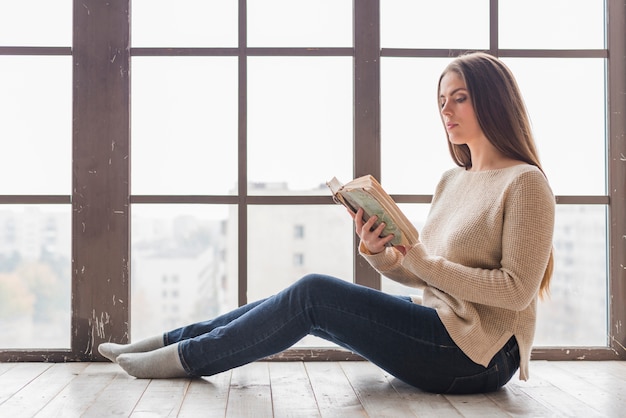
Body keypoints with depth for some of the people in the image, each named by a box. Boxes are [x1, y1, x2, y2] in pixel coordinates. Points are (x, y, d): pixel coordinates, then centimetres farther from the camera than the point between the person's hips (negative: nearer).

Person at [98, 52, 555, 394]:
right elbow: (422, 276, 12)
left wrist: (422, 259, -19)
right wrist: (378, 252, -8)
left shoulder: (525, 183, -10)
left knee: (313, 293, -15)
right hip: (438, 326, 7)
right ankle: (165, 343, 10)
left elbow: (517, 290, -17)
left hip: (477, 355, -7)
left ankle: (187, 357, 1)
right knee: (305, 301, -2)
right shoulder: (452, 180, 15)